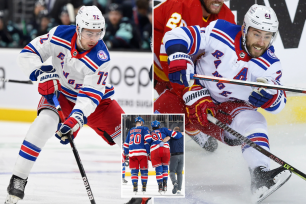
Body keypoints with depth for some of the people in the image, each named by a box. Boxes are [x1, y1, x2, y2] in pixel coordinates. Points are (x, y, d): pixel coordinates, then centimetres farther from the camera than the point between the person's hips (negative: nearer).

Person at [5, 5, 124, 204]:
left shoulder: (100, 58, -29)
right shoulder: (60, 35, -22)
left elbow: (90, 96, -33)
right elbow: (28, 54, -15)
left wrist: (77, 119, -48)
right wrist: (42, 73, -32)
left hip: (95, 98, 0)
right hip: (59, 92, 0)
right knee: (45, 122, -29)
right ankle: (18, 179, -23)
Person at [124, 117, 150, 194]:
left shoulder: (131, 130, 19)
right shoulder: (144, 129, 6)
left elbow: (126, 143, 20)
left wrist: (126, 153, 26)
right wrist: (148, 151, -6)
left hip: (132, 153, 3)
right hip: (142, 153, -3)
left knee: (134, 171, 6)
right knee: (144, 170, 5)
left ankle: (135, 188, -5)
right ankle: (144, 188, 2)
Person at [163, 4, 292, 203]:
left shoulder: (271, 64, -8)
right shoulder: (220, 34, -18)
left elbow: (278, 103, -3)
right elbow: (175, 37, -15)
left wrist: (269, 94, -28)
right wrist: (180, 65, -33)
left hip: (232, 108, 0)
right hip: (196, 95, 0)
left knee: (252, 121, -29)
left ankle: (260, 178, -45)